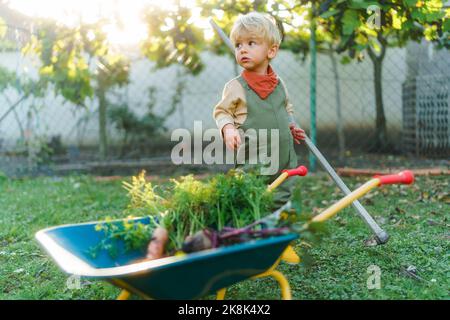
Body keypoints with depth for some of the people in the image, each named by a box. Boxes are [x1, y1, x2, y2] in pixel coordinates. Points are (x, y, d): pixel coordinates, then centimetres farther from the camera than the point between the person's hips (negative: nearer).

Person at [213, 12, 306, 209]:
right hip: (251, 163, -5)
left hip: (284, 160, 5)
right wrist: (228, 129, -16)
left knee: (283, 201, 14)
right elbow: (221, 111, 1)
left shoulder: (279, 83, 7)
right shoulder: (235, 87, -8)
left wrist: (291, 126, 10)